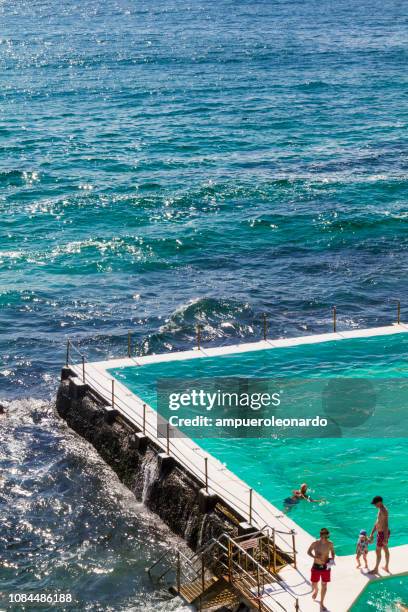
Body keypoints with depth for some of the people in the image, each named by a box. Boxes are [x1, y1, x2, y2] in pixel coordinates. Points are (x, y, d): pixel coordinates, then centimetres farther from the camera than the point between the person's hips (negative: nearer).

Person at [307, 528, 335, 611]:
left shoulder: (330, 544, -10)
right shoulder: (315, 544, -16)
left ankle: (322, 603, 24)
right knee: (314, 584, 8)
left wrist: (332, 559, -11)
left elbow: (333, 552, 10)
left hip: (326, 567, 1)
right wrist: (316, 557, -19)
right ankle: (316, 590, 48)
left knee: (324, 585, 8)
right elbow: (309, 552, -1)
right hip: (316, 567, -1)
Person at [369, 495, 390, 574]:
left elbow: (386, 525, -26)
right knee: (385, 550, 19)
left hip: (382, 533, -10)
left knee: (378, 551, 0)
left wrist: (385, 538, -27)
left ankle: (376, 569, 10)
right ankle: (386, 567, 31)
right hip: (381, 532, 10)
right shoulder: (381, 510, 9)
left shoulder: (383, 511, -23)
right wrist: (372, 534, 21)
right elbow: (377, 523, 17)